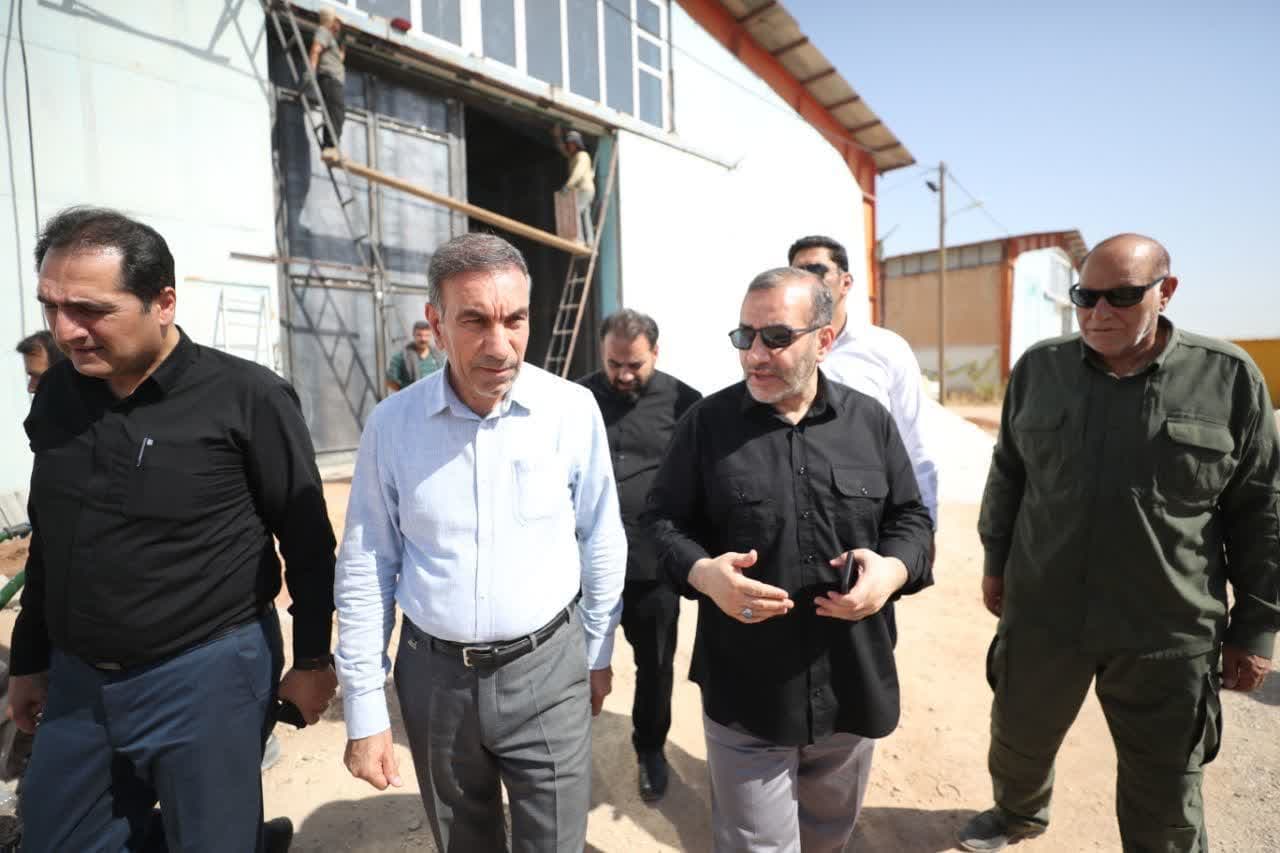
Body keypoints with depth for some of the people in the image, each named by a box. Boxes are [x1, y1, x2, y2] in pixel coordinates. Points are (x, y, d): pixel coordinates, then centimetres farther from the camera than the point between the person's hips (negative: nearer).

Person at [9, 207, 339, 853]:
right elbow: (49, 542, 12)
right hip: (76, 681, 6)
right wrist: (29, 659, 16)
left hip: (208, 676, -5)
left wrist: (312, 659, -7)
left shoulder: (247, 398, -17)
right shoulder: (56, 394, 2)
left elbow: (307, 541, -11)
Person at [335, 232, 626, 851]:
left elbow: (602, 543, -1)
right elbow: (364, 570, -1)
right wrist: (364, 709, 0)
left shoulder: (573, 410, -12)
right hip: (433, 674, 2)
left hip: (547, 667, -1)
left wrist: (598, 654, 7)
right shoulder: (391, 423, -9)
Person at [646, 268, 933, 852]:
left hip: (853, 687, 3)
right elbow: (662, 519, -2)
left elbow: (910, 518, 7)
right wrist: (701, 572, -20)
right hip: (746, 694, -2)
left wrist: (893, 570, -13)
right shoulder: (706, 422, -7)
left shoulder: (870, 421, 0)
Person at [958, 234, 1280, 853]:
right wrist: (996, 562, 10)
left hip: (1168, 634, -1)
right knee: (1019, 739, 23)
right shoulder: (1039, 368, -1)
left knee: (1165, 800, 15)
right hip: (1041, 613, 2)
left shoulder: (1229, 378, -7)